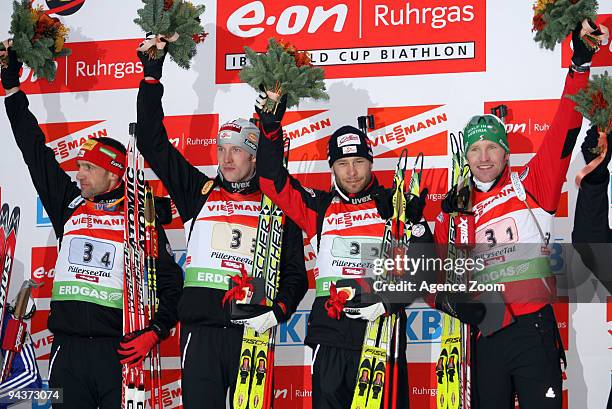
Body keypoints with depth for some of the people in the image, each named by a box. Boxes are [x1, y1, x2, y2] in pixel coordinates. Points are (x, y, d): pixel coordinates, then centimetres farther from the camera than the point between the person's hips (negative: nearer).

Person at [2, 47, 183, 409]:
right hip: (67, 348, 4)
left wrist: (156, 331, -10)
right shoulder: (68, 205, 12)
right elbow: (35, 152, 17)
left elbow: (170, 281, 2)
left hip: (119, 350, -4)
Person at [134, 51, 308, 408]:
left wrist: (278, 311, -10)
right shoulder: (199, 193, 13)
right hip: (201, 331, 1)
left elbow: (295, 272, 9)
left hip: (252, 330, -1)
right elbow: (153, 144, 11)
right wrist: (152, 77, 7)